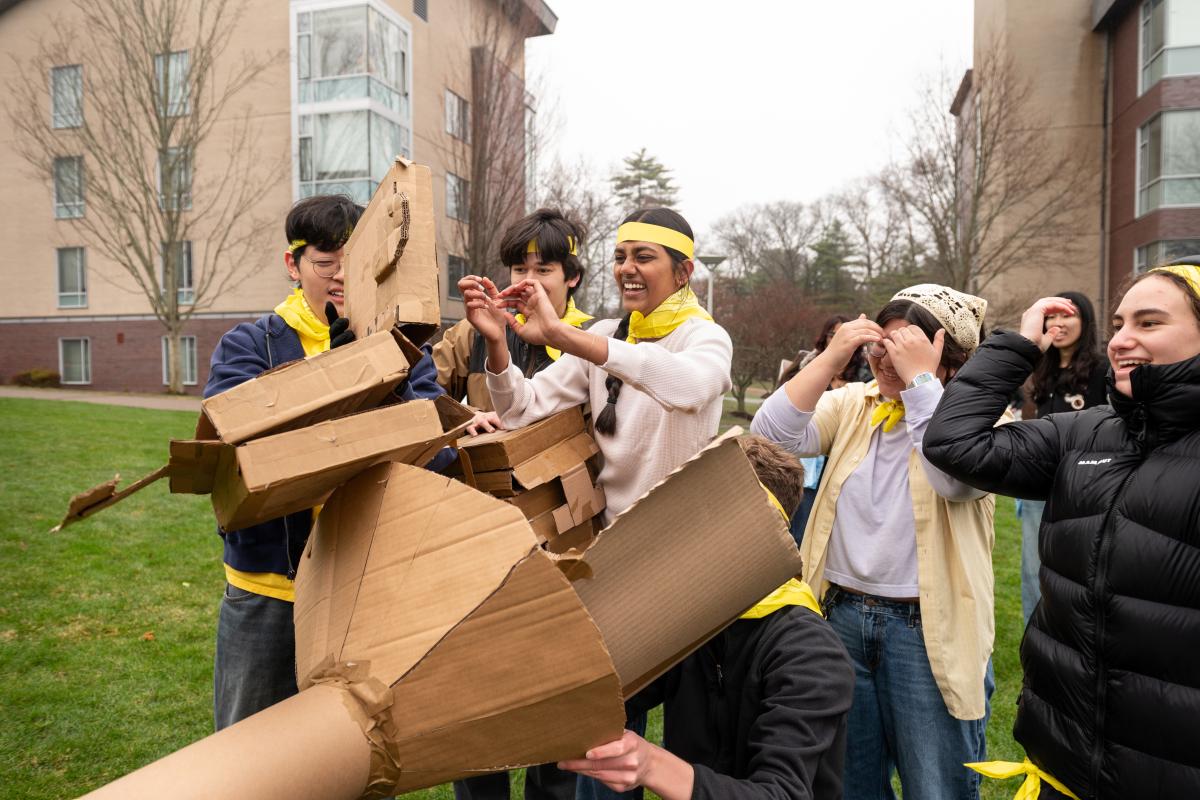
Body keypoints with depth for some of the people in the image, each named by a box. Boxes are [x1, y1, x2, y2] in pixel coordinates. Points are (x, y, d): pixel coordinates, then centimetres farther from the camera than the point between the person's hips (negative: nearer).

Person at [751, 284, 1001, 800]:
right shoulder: (853, 404, 4)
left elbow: (956, 476, -28)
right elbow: (771, 437, -10)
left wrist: (920, 378, -23)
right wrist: (830, 358, -13)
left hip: (929, 630, -4)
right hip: (843, 616, 4)